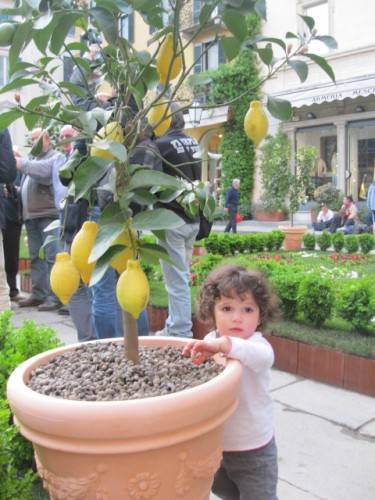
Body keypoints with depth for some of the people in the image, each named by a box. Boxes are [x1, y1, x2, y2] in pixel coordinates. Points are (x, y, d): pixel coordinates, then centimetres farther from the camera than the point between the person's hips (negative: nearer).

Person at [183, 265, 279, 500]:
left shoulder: (257, 344, -23)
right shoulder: (210, 341, -5)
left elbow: (262, 356, -49)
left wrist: (222, 344, -62)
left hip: (253, 449, -6)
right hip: (216, 442, 6)